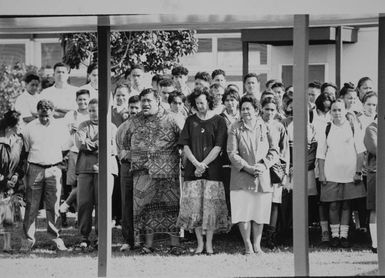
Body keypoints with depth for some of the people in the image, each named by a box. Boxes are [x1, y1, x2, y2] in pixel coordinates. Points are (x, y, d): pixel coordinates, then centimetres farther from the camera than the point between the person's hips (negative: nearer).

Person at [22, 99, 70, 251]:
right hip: (35, 169, -1)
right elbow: (25, 149, 11)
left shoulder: (60, 129, 6)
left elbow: (65, 150, 16)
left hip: (53, 169, 1)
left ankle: (55, 237, 10)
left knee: (53, 206, 2)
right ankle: (29, 238, 2)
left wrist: (54, 160, 9)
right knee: (31, 206, -2)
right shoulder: (30, 128, 4)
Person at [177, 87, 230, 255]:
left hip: (212, 170, -2)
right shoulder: (190, 121, 11)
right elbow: (185, 146, 5)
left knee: (211, 206, -5)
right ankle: (200, 242, 5)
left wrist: (203, 164, -11)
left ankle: (209, 243, 0)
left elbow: (218, 147, -4)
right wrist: (196, 163, -9)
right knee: (194, 206, -2)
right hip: (192, 170, 2)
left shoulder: (218, 121, 3)